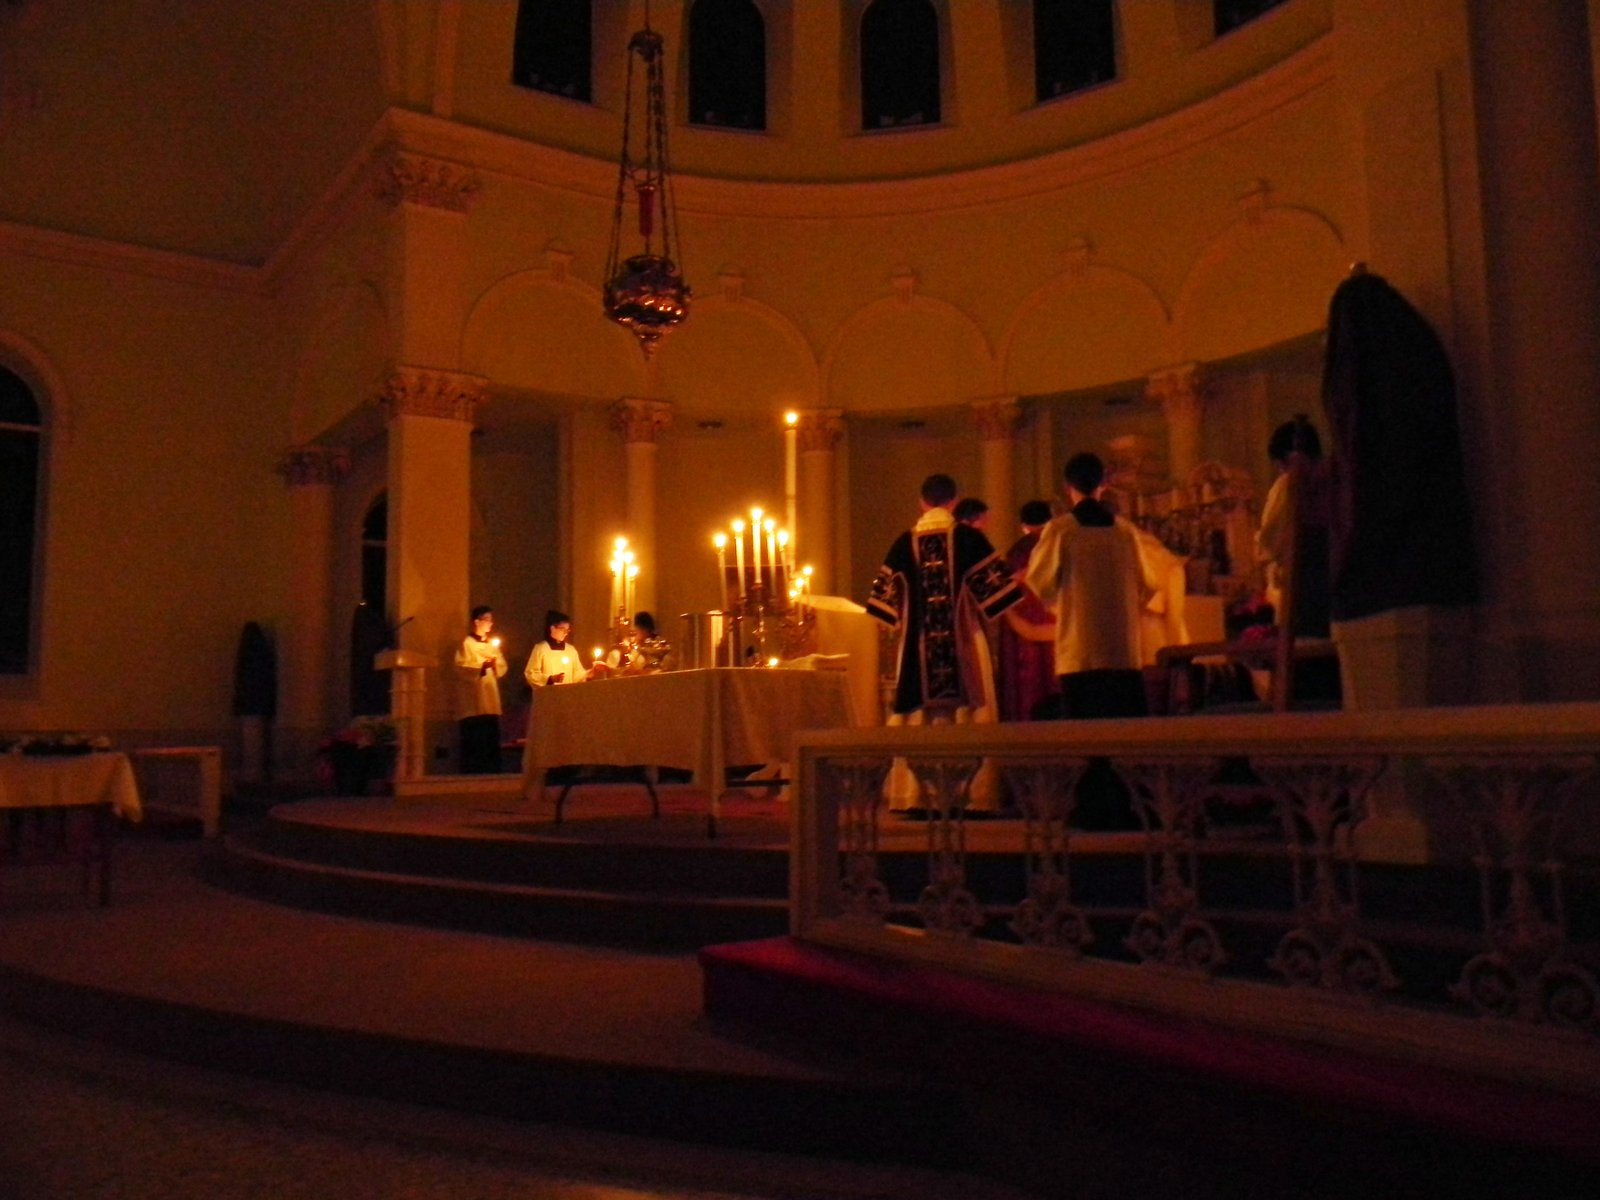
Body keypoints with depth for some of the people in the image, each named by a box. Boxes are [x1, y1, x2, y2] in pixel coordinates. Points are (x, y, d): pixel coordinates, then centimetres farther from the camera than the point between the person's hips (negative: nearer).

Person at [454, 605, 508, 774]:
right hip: (473, 703, -6)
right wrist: (481, 667, -22)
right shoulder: (466, 643, -1)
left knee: (492, 742, 4)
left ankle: (492, 774, 7)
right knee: (473, 744, -9)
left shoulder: (492, 644, 21)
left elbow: (502, 669, 17)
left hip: (491, 702, 6)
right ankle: (471, 774, -5)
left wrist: (495, 664, -4)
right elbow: (461, 669, -12)